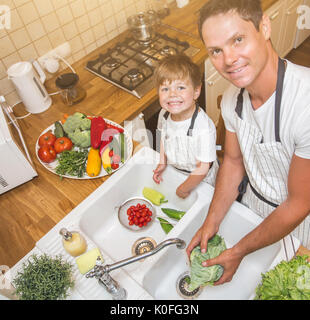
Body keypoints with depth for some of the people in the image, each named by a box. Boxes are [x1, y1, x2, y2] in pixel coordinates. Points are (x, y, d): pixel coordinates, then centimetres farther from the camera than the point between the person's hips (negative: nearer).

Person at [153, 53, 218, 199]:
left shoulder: (204, 129, -38)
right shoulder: (164, 115, -17)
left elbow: (202, 169, -27)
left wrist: (184, 189, -15)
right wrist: (162, 162, 2)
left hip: (201, 182, -5)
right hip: (174, 172, 5)